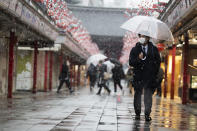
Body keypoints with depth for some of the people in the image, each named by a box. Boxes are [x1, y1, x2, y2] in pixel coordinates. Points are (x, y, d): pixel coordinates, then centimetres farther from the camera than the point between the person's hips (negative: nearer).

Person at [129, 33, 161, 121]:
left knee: (148, 95, -7)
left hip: (150, 77, -1)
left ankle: (147, 114, -6)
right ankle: (137, 113, 15)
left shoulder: (154, 49, 9)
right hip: (138, 76, 1)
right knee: (137, 94, 5)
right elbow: (131, 62, 0)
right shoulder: (135, 49, 7)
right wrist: (138, 59, -19)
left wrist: (154, 73, 5)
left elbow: (158, 61, 12)